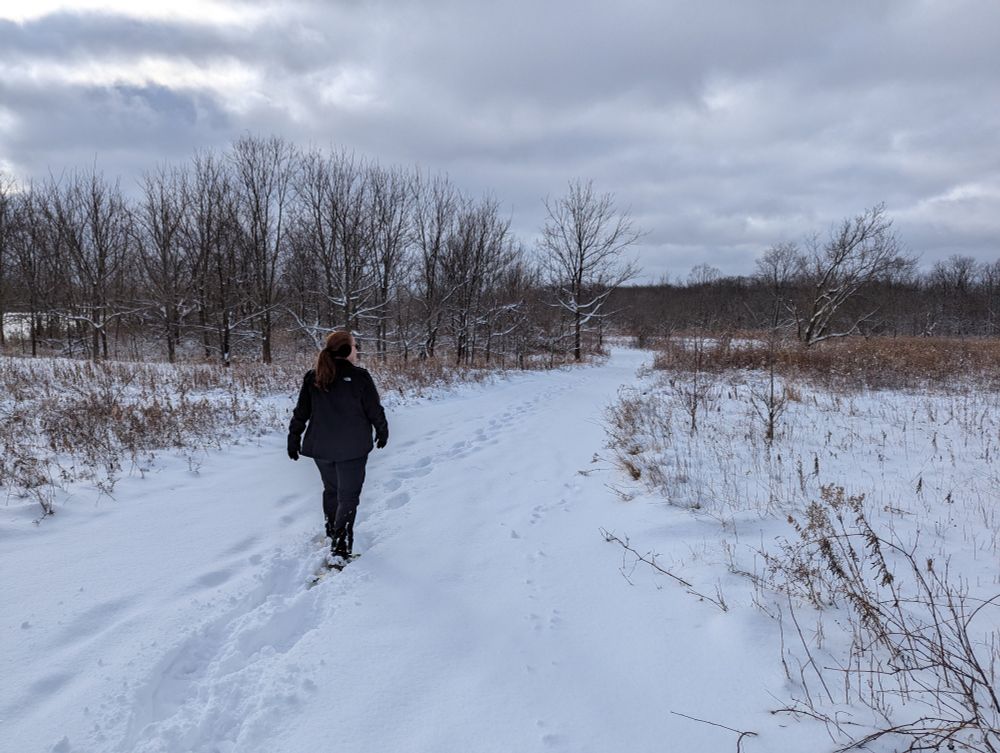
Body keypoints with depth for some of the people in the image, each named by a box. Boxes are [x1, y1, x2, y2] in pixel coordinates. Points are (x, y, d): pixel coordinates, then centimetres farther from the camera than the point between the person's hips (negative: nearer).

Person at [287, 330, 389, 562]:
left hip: (320, 447, 5)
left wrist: (294, 438, 14)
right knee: (348, 496, 3)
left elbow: (301, 412, 4)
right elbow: (374, 410, -6)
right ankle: (340, 546, -4)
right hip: (352, 449, -5)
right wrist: (382, 431, 10)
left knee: (331, 490, 23)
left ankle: (332, 533, 38)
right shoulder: (359, 376, -12)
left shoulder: (312, 377, 0)